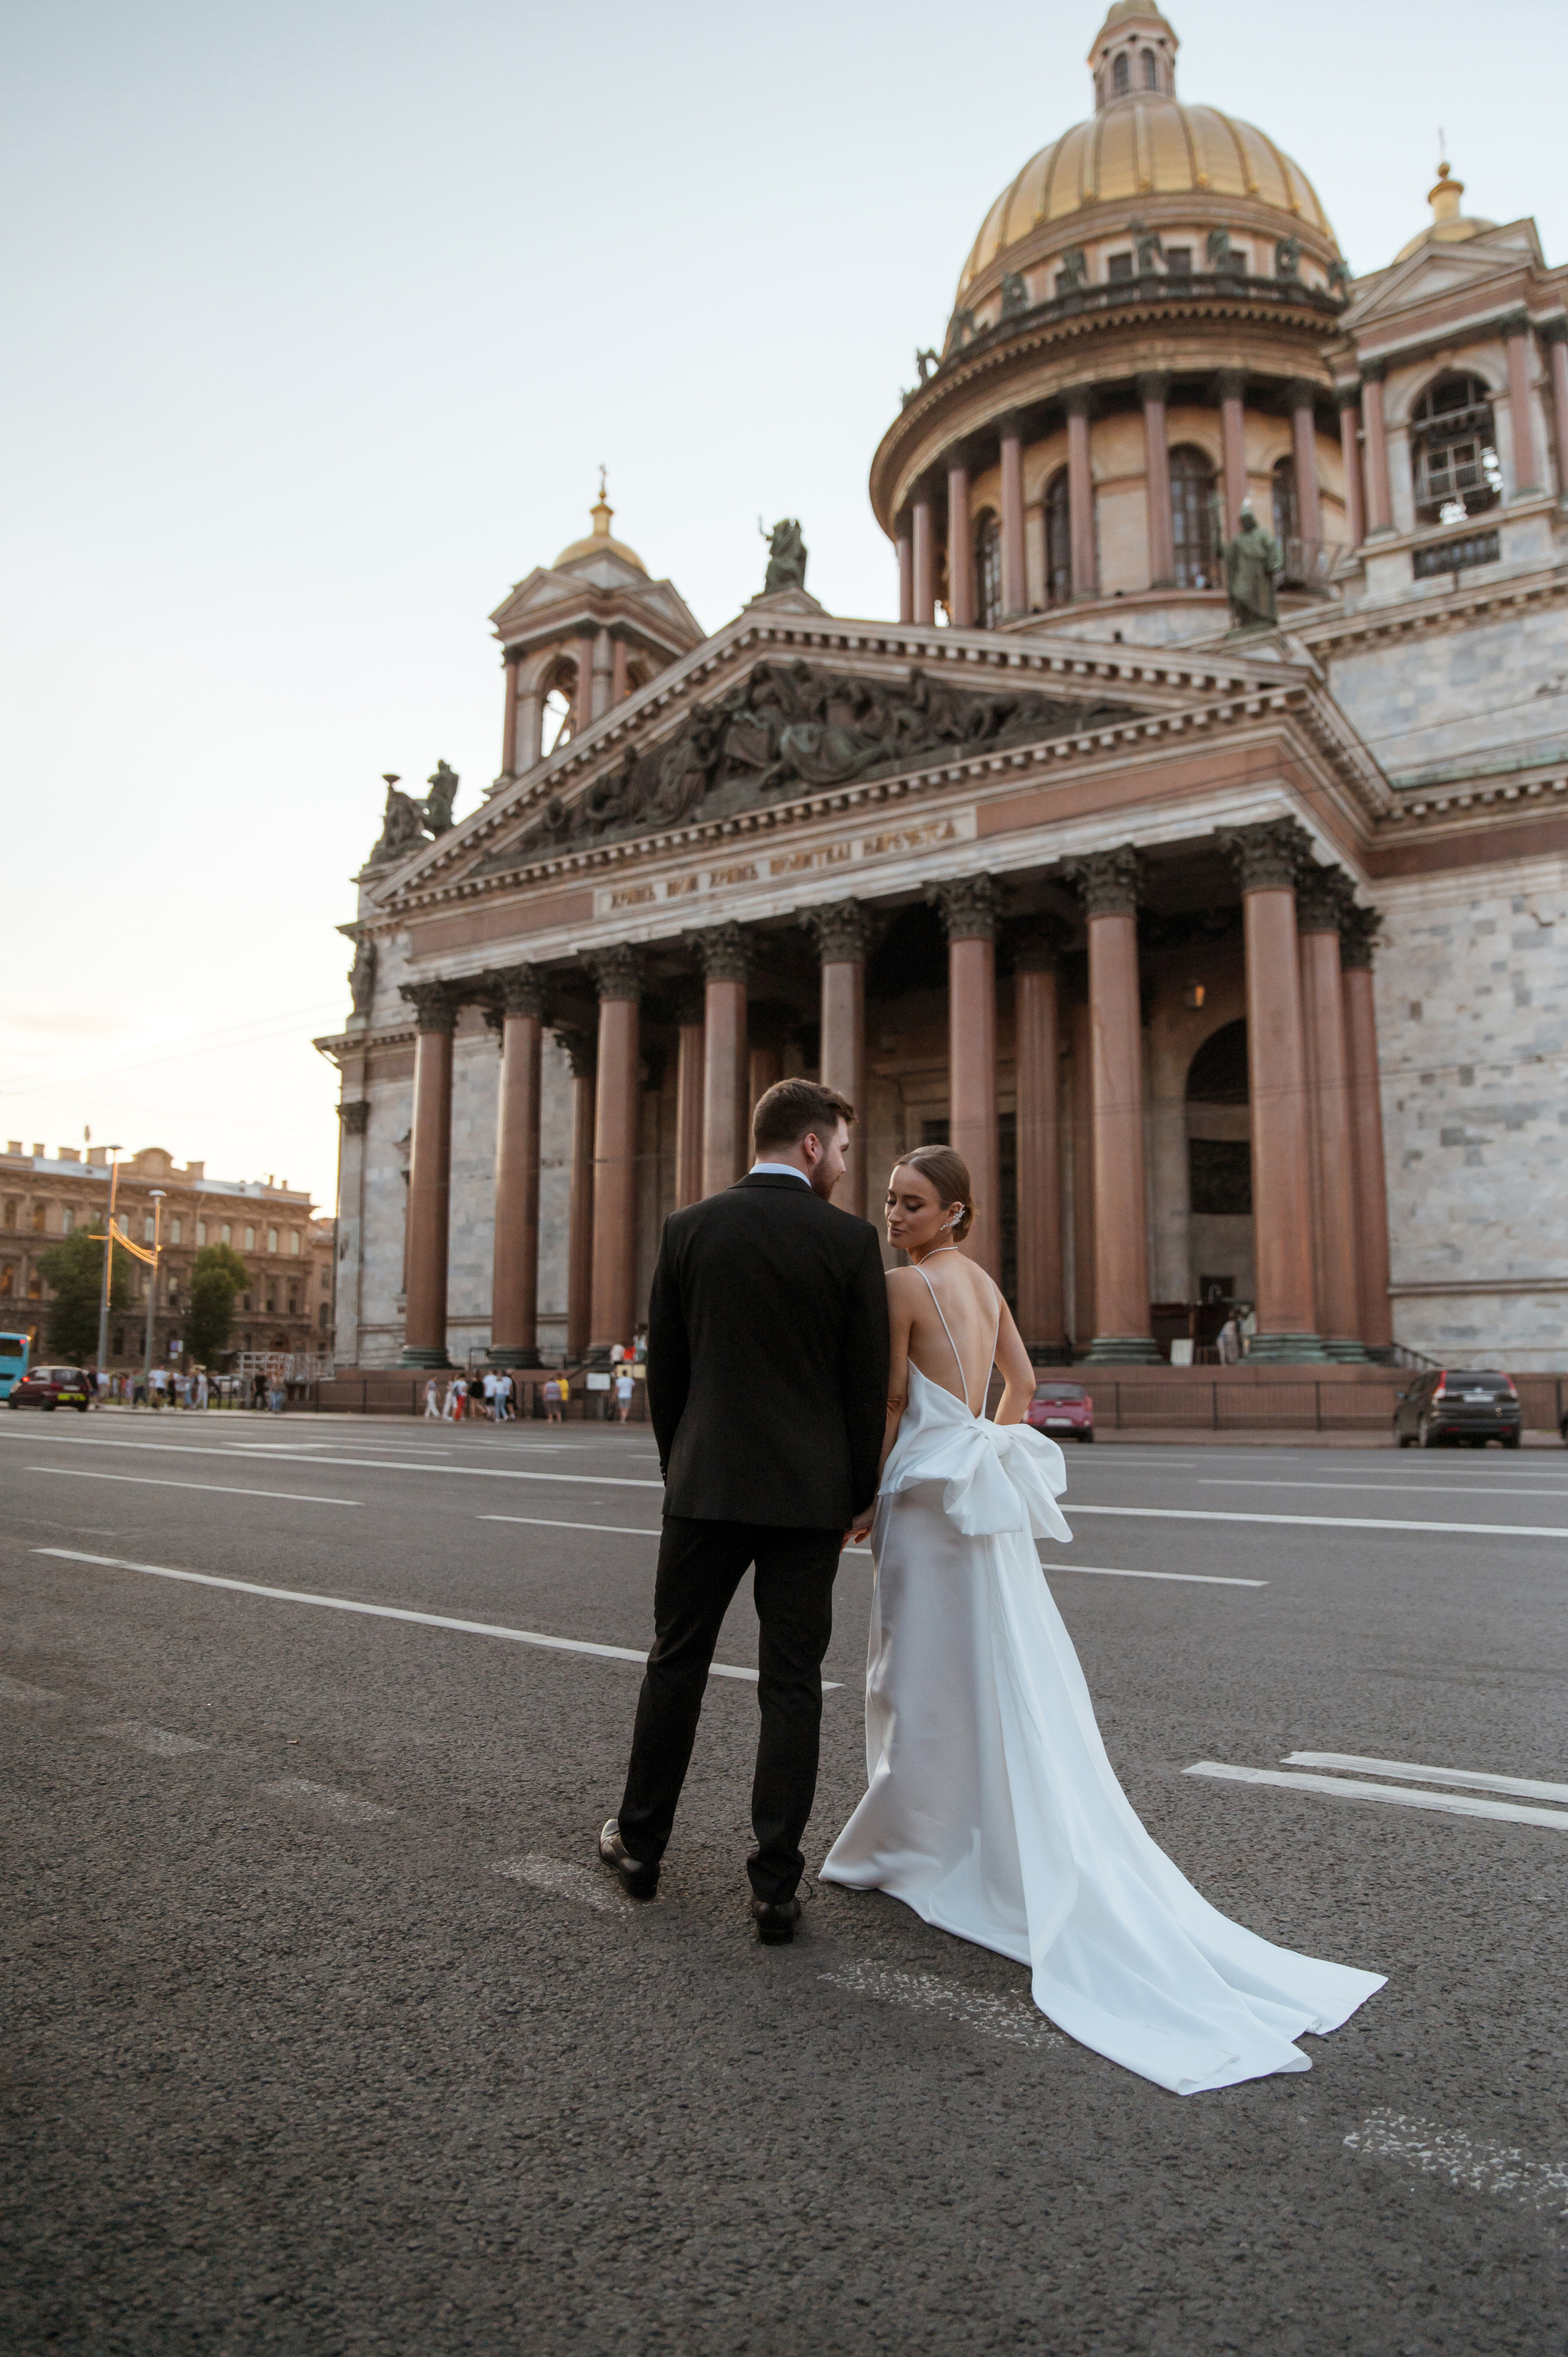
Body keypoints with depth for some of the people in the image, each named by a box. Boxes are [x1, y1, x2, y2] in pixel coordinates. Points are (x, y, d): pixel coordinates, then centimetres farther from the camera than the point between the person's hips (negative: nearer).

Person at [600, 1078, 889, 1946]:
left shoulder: (688, 1228, -1)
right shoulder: (850, 1240, -7)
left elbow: (663, 1367, 4)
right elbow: (868, 1382, -4)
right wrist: (857, 1492, 8)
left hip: (705, 1484, 2)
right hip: (809, 1492, -1)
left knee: (676, 1663, 16)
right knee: (792, 1686, 7)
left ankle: (640, 1843, 31)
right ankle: (775, 1887, 13)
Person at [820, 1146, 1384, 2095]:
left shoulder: (906, 1284, -13)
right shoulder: (983, 1280, 10)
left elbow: (891, 1405, -12)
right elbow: (1023, 1380, 20)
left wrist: (860, 1497, -2)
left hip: (929, 1497, -8)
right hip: (986, 1493, 8)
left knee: (927, 1678, 3)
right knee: (1006, 1676, 13)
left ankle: (910, 1848, 16)